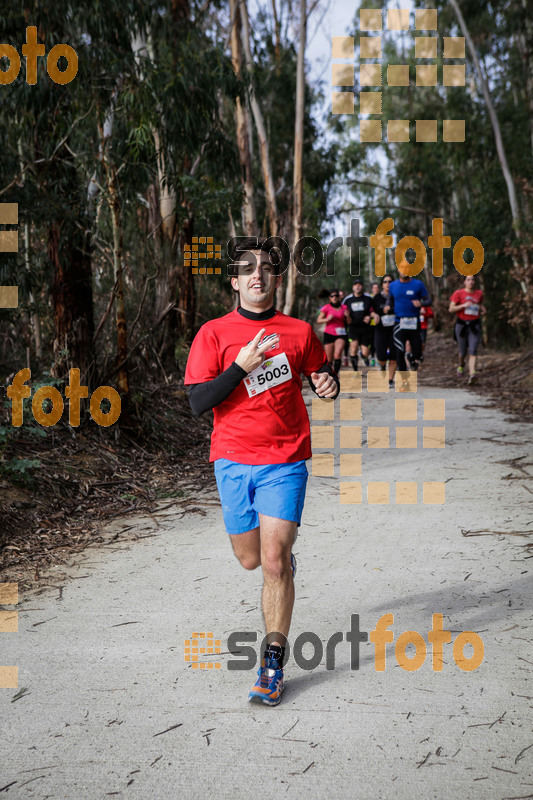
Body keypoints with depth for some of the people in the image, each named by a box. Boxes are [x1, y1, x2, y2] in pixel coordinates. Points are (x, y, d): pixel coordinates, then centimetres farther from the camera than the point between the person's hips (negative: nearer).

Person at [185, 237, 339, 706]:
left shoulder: (299, 332, 3)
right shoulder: (213, 333, -1)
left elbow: (321, 375, 19)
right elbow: (197, 402, -8)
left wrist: (329, 385, -5)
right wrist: (242, 365, -19)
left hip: (285, 461, -1)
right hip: (233, 460, 1)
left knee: (274, 563, -10)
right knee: (250, 560, 13)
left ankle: (273, 664, 4)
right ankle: (285, 550, 50)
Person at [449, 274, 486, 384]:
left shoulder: (479, 293, 11)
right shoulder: (458, 293, -1)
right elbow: (451, 309, -5)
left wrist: (483, 309, 8)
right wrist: (463, 305, -19)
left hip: (475, 325, 1)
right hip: (461, 324, -1)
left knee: (473, 351, -14)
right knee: (463, 351, 9)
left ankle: (472, 374, -26)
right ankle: (461, 364, 43)